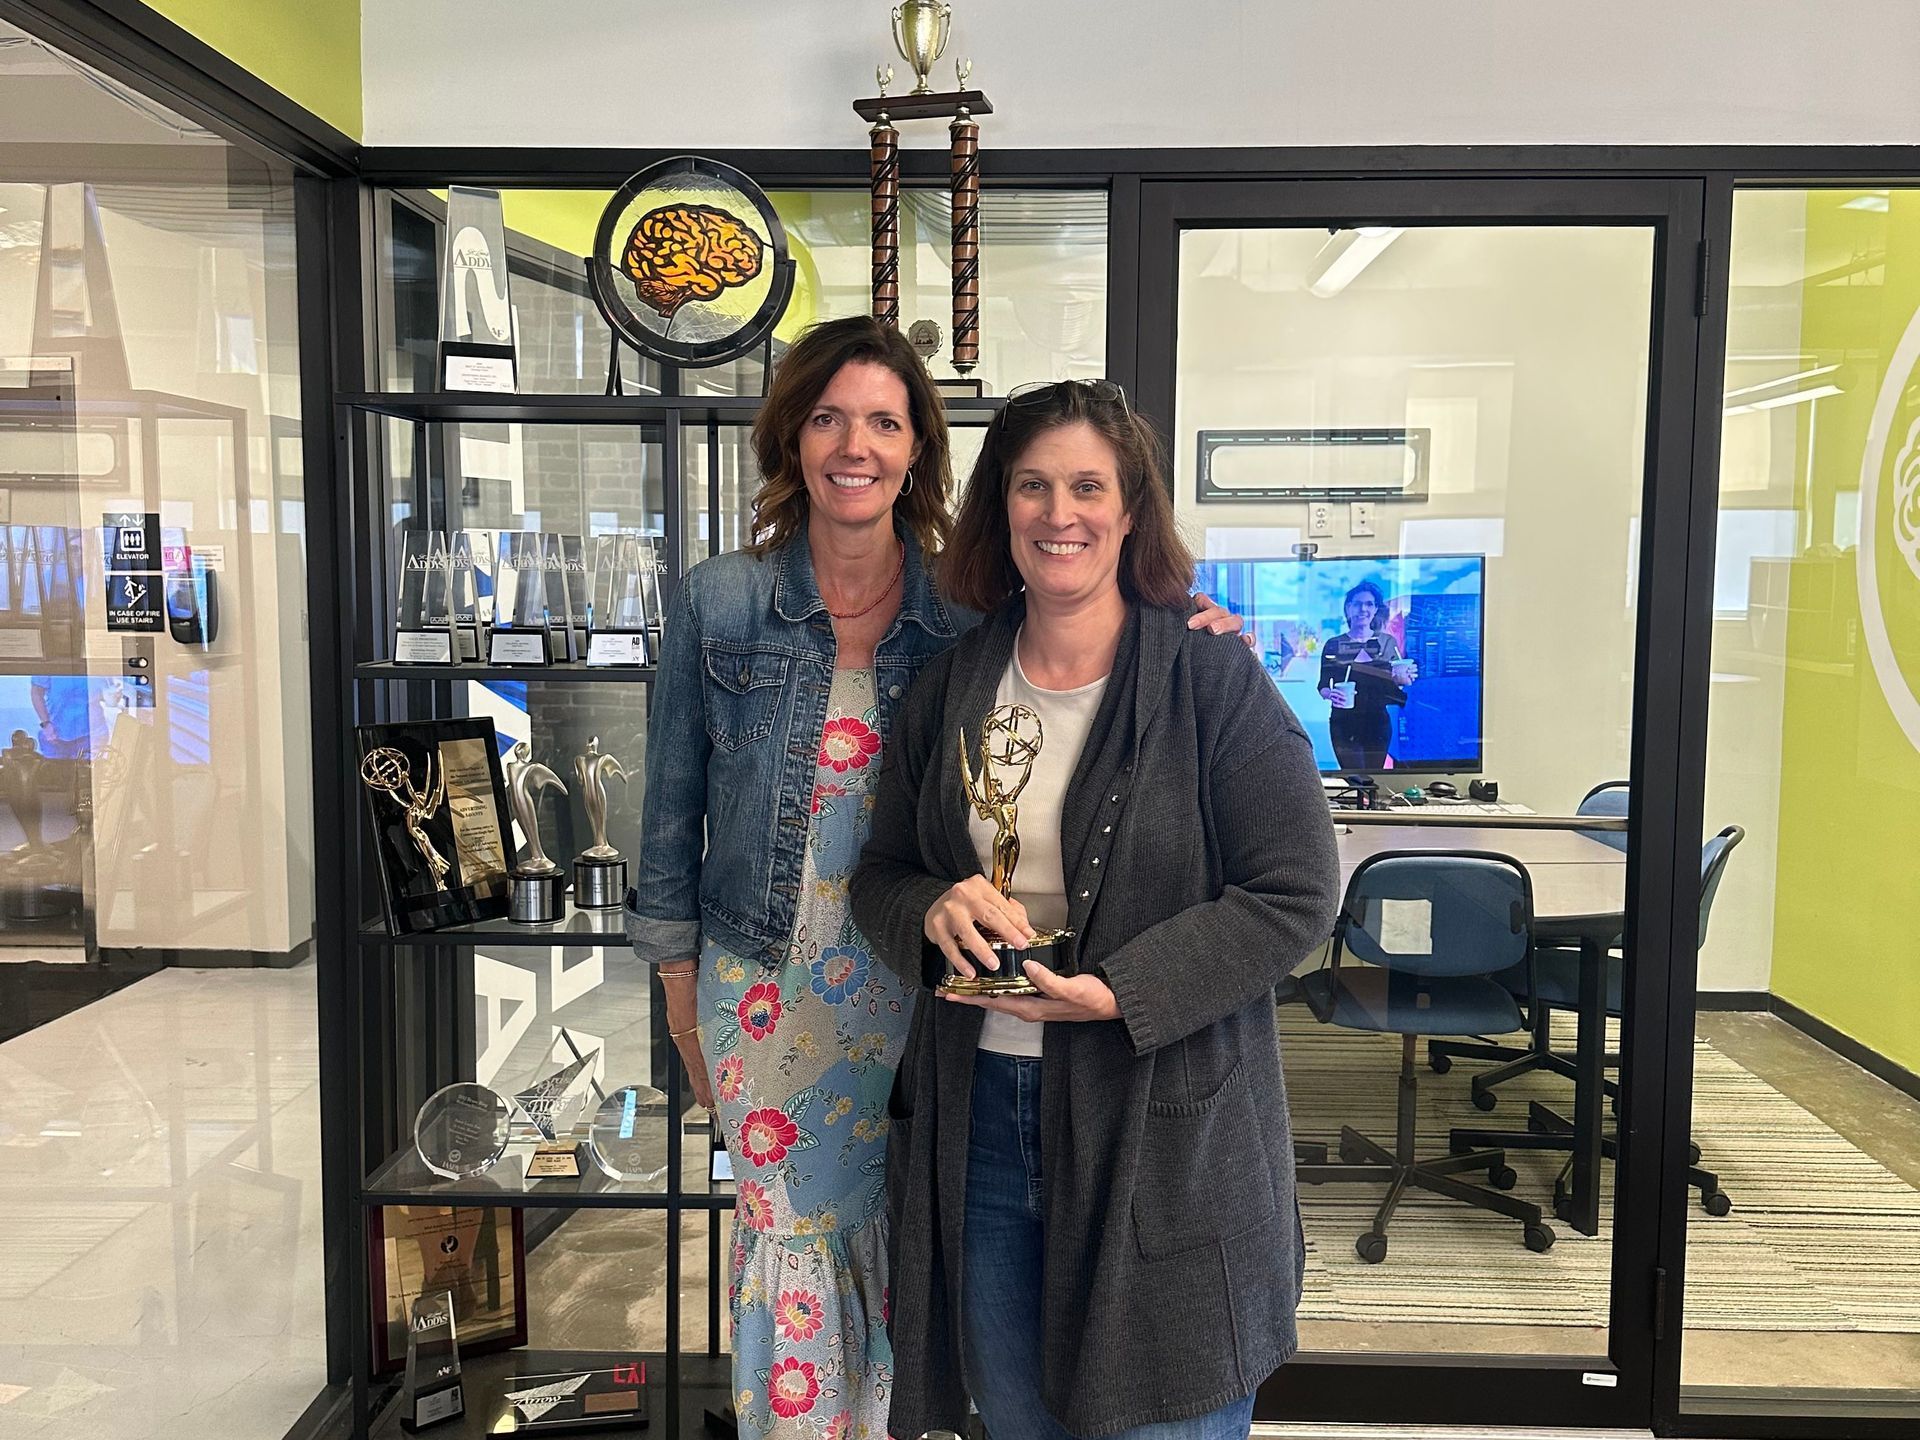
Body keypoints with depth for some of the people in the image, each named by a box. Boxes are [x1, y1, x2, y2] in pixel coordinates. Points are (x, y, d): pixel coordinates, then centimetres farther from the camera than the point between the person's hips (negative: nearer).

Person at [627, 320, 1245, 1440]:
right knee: (789, 1239, 9)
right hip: (764, 982, -1)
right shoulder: (720, 603, -6)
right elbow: (674, 806, 2)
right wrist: (679, 987, 5)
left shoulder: (964, 613, -5)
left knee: (893, 1244, 14)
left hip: (913, 982, 1)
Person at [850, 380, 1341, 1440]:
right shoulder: (951, 686, 7)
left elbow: (1295, 894, -11)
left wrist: (1119, 991, -21)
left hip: (1165, 1128, -4)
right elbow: (880, 874, 12)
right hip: (975, 1116, 4)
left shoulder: (1214, 681, -8)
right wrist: (935, 913, -12)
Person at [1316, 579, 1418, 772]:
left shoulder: (1388, 642, 6)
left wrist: (1403, 679, -14)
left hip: (1378, 722, 2)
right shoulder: (1333, 645, 1)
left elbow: (1396, 683, 9)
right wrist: (1330, 694, -20)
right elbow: (1323, 685, 2)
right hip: (1344, 725, -2)